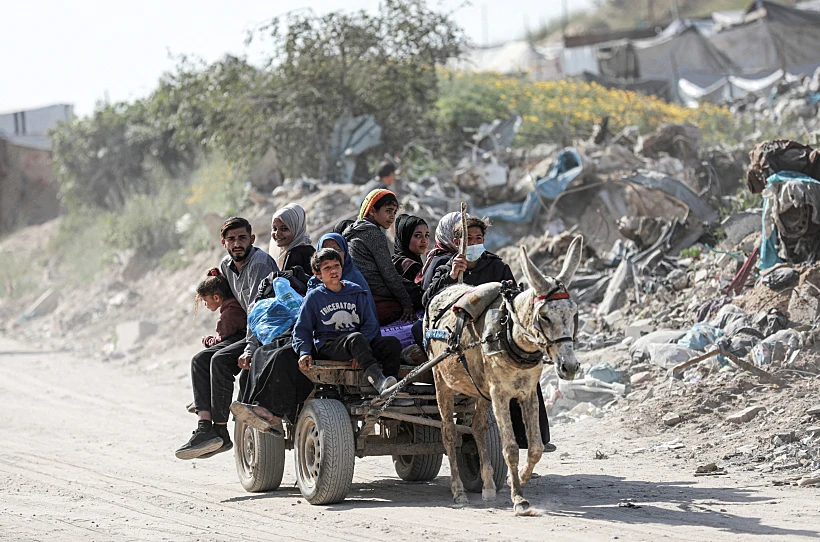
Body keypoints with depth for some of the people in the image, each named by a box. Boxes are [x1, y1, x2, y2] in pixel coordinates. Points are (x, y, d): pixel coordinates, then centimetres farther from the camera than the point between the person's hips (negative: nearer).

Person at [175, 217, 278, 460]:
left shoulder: (260, 262, -17)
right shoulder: (226, 266, 10)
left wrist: (250, 349, -32)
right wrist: (222, 335, 16)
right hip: (250, 333, 9)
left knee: (221, 360, -25)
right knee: (200, 360, -3)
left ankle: (220, 431, -24)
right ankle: (205, 426, -18)